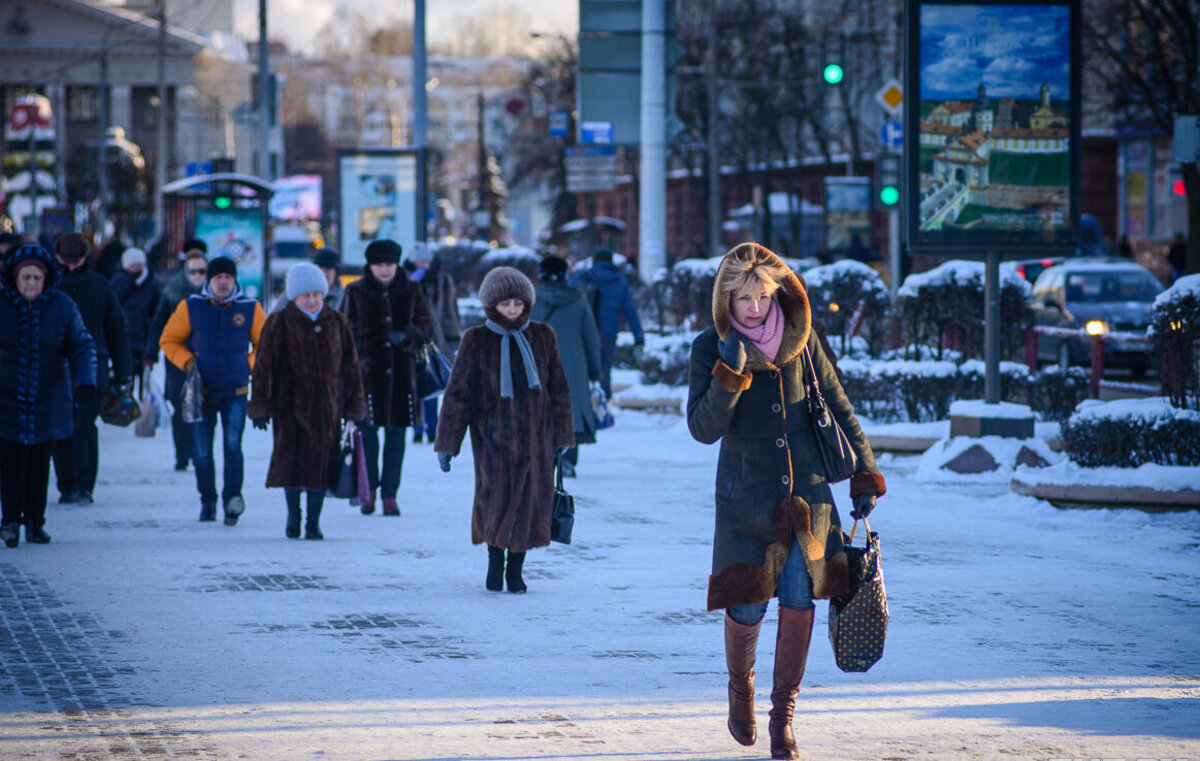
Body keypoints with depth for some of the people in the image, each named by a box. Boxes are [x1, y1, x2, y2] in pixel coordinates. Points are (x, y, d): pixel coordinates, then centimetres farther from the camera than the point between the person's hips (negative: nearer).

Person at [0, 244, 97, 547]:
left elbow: (82, 346, 1)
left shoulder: (62, 306, -2)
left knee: (40, 463, 5)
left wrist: (85, 381, -15)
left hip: (47, 403, 1)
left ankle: (35, 522, 15)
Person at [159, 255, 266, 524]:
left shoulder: (251, 309, 1)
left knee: (233, 445, -15)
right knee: (201, 450, 4)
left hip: (236, 391, -1)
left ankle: (233, 497, -17)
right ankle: (207, 500, 16)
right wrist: (188, 362, -4)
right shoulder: (191, 307, 1)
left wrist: (249, 365, -3)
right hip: (203, 391, 1)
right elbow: (169, 340, 10)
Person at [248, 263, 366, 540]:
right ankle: (293, 515, 10)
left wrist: (353, 405, 11)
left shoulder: (337, 324, 9)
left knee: (321, 462, 1)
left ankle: (314, 522, 10)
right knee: (291, 459, -8)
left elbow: (350, 366, 14)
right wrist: (260, 405, -4)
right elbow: (264, 366, 1)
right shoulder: (279, 325, 0)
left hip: (327, 406, 2)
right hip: (291, 405, -2)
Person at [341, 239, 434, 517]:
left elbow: (426, 325, 10)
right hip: (368, 370, -1)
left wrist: (408, 337, -11)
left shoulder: (410, 291, 6)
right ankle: (369, 488, 13)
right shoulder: (356, 292, 3)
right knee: (368, 429, -4)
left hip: (401, 371, 1)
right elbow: (347, 331, 6)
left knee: (397, 431, 3)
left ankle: (390, 493, 9)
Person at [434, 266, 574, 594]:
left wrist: (562, 437, 8)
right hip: (493, 435, -2)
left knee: (530, 501, -3)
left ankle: (515, 569, 11)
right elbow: (457, 392, 2)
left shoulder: (542, 337, 6)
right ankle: (495, 563, 11)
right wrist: (446, 444, -1)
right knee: (496, 498, -11)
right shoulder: (476, 341, 1)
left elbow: (559, 389, 11)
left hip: (534, 436, 2)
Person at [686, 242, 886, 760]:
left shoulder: (800, 338, 1)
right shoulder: (710, 348, -7)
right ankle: (740, 685, 29)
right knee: (747, 607, -3)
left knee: (800, 600, -3)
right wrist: (730, 375, -28)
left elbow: (837, 408, 11)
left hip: (807, 493, 2)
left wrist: (863, 474, 10)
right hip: (747, 498, -2)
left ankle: (784, 716, 9)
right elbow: (702, 429, -15)